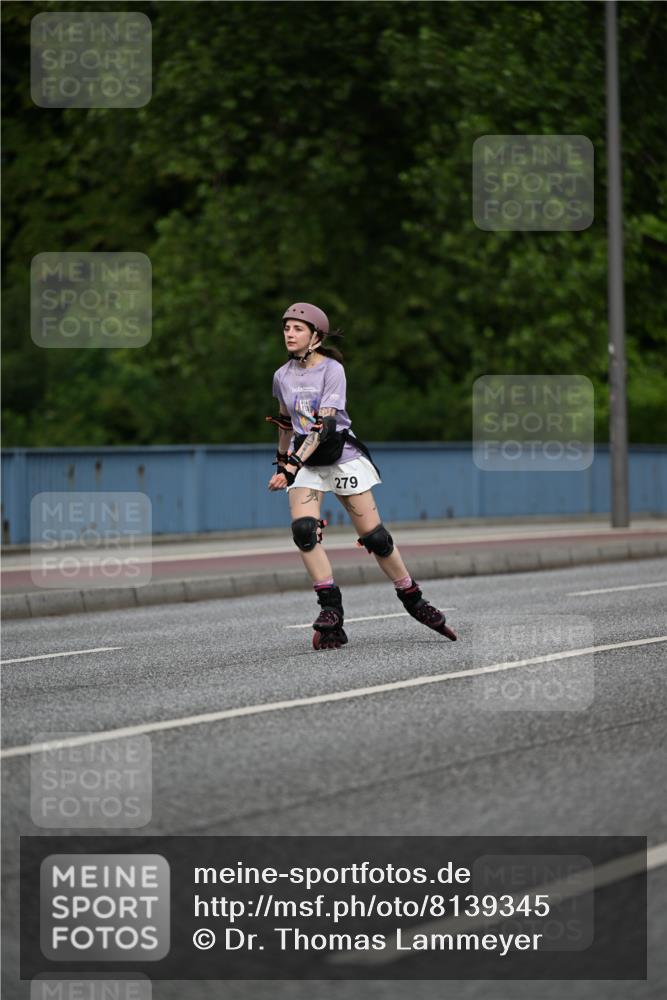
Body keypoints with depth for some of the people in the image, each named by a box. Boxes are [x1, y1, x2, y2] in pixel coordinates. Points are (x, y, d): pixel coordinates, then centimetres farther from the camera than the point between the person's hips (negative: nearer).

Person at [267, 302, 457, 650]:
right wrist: (282, 462, 29)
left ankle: (413, 601, 14)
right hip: (302, 462, 4)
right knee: (303, 529, -21)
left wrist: (293, 465, -29)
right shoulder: (282, 376, 5)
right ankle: (331, 611, -17)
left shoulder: (332, 370, -11)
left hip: (343, 457, -4)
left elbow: (324, 424, -21)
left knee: (374, 536, -4)